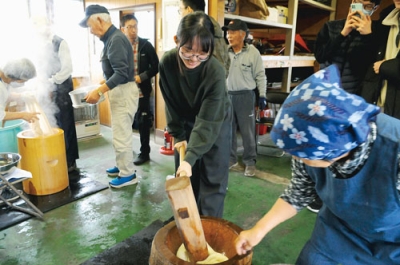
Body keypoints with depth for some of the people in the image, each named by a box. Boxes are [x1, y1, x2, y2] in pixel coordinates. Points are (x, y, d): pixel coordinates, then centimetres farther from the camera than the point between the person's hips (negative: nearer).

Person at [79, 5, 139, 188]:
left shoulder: (116, 39, -18)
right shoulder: (111, 38, 11)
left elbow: (121, 74, -26)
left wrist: (98, 91, -24)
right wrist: (101, 88, 16)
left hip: (124, 92, -10)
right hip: (118, 91, 10)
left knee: (121, 135, -3)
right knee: (120, 133, 18)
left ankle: (128, 174, 10)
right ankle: (123, 166, 32)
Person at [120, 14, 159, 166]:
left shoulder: (146, 45, -1)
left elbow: (156, 67, -1)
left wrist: (142, 77, -13)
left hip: (141, 91, -1)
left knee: (143, 122, 7)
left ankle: (144, 153, 21)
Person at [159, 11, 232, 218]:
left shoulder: (215, 71, -33)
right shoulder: (167, 63, -22)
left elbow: (207, 122, -33)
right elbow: (171, 105, -10)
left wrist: (191, 157, -39)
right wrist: (178, 136, -9)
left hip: (215, 126, -3)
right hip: (186, 125, 3)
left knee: (212, 179, 1)